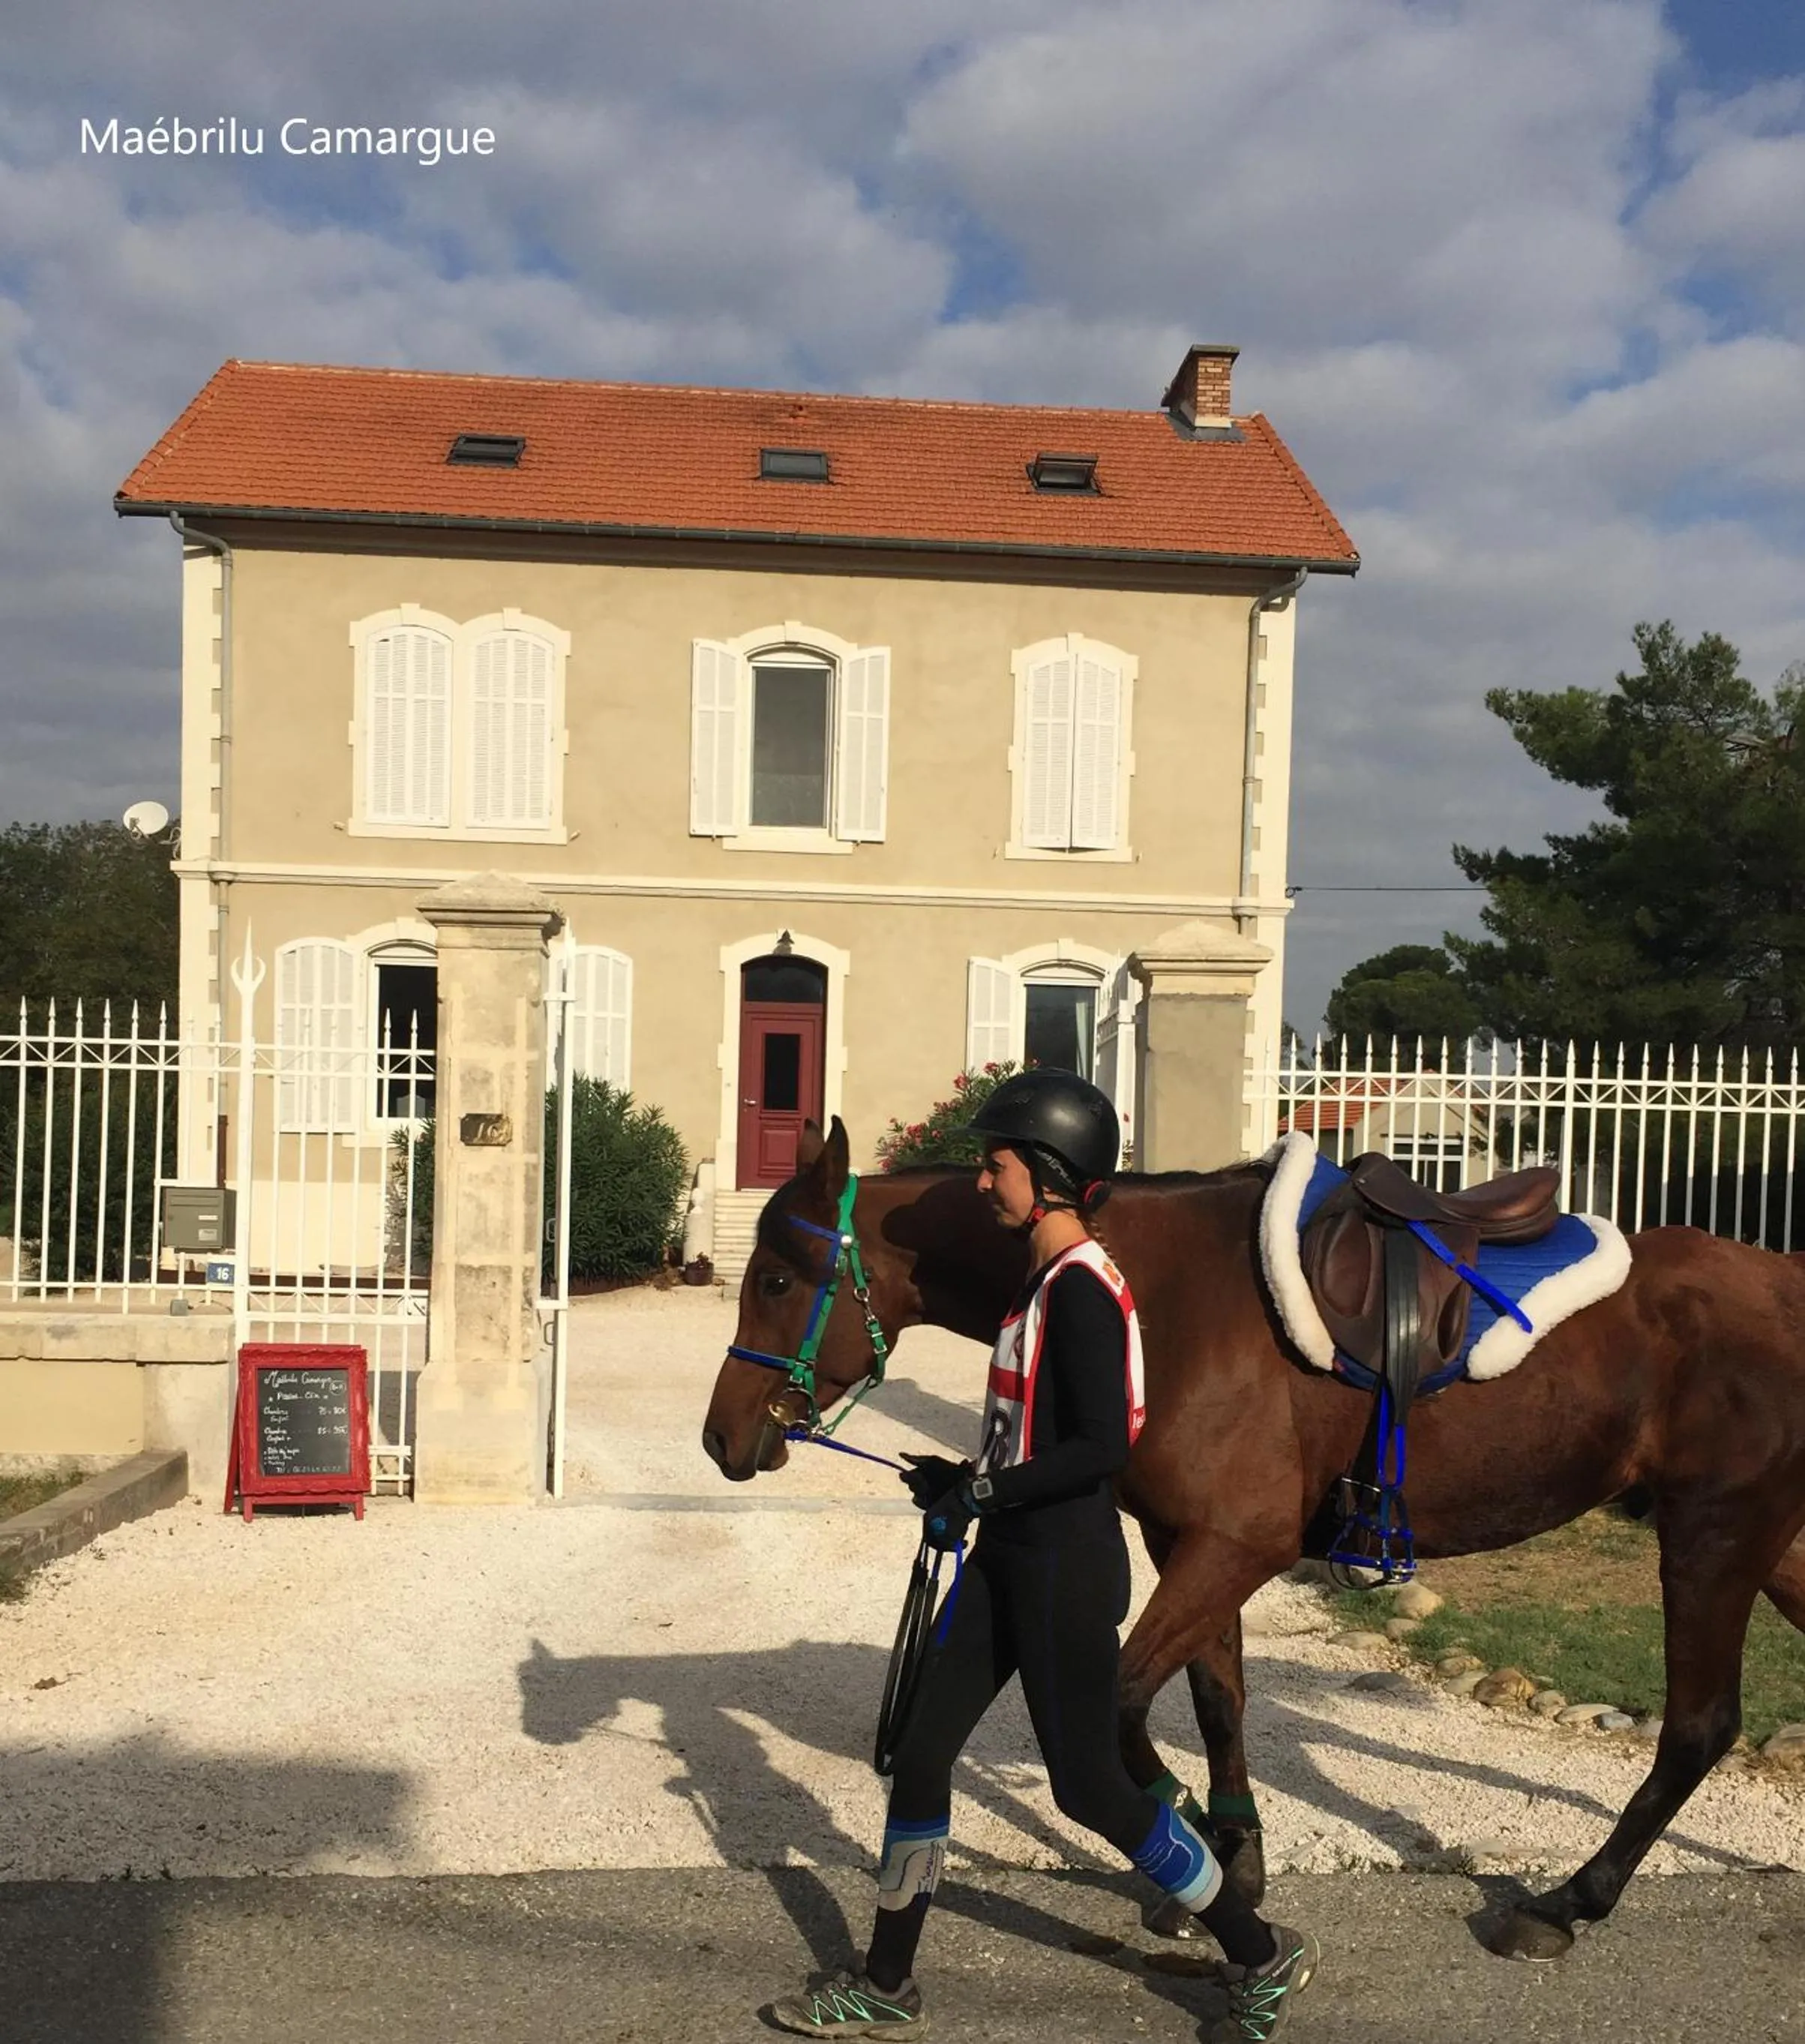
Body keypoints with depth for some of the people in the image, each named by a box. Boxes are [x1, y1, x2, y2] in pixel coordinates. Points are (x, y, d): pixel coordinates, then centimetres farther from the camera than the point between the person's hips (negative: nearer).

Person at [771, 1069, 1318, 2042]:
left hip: (1064, 1568, -10)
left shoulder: (1081, 1287, -19)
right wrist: (967, 1482, 10)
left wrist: (982, 1496, -21)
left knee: (1089, 1783, 4)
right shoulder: (1046, 1279, 10)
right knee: (921, 1753, 11)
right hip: (1011, 1558, 10)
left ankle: (1262, 1954, 24)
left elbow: (1101, 1445, -25)